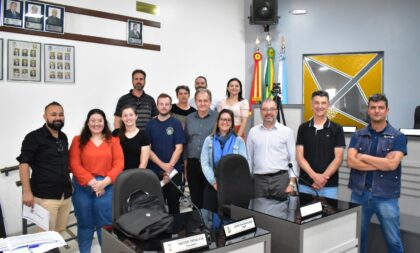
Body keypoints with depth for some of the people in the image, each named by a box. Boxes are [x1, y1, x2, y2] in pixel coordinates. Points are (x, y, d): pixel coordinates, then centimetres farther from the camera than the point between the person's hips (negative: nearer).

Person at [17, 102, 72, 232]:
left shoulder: (63, 137, 12)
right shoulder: (34, 137, -7)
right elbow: (24, 163, -11)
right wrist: (27, 191, -17)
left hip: (66, 195, 6)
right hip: (45, 196, -6)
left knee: (60, 231, 14)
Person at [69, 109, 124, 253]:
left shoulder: (113, 141, 7)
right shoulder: (78, 141, 5)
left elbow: (119, 164, -1)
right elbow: (74, 165, -4)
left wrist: (105, 182, -14)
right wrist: (92, 182, -14)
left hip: (107, 187, 0)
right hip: (83, 187, 0)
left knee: (105, 224, 2)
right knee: (85, 223, 10)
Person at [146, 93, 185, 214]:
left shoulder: (176, 123, 0)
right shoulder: (150, 124, 4)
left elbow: (179, 148, -5)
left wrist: (170, 166, -14)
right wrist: (162, 165, -11)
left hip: (174, 171, -1)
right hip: (154, 171, 1)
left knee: (173, 202, 8)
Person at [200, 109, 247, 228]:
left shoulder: (239, 140, 3)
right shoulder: (209, 140, 7)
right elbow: (204, 163, -1)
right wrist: (214, 182, -11)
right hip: (213, 186, 1)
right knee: (215, 217, 4)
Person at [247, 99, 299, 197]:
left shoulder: (286, 131, 2)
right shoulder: (253, 132, 8)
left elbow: (293, 159, 0)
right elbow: (249, 159, 11)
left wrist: (292, 183, -6)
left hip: (281, 178, -2)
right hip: (259, 179, 2)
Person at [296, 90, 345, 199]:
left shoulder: (337, 129, 0)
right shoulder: (303, 128, 4)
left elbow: (338, 158, -4)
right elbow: (299, 156, -2)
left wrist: (324, 177, -16)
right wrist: (314, 176, -15)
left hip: (329, 185, -1)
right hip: (305, 184, 1)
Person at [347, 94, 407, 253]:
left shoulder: (398, 136, -1)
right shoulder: (358, 135, 5)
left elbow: (392, 164, -16)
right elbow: (351, 162, -9)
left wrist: (363, 157, -9)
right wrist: (382, 164, -14)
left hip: (386, 196, -2)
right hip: (359, 194, 2)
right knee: (357, 238, 14)